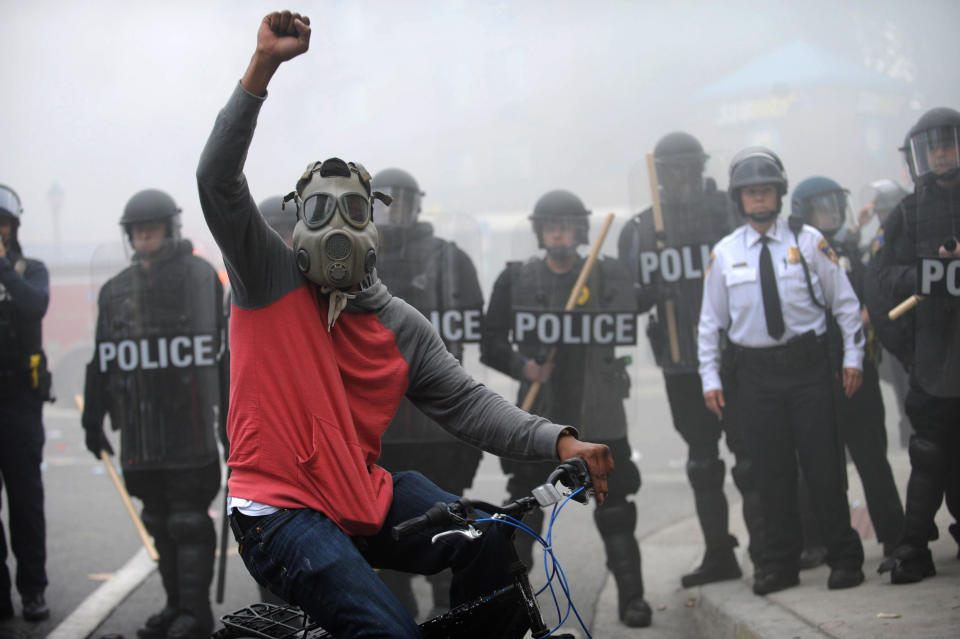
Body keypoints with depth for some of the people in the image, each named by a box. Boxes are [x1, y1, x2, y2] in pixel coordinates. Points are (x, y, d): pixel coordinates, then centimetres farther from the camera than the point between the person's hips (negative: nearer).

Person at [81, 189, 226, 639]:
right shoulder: (116, 289, 16)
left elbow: (223, 343, -6)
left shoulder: (199, 276, -1)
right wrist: (93, 418, 15)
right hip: (139, 425, 6)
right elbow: (103, 360, 18)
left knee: (189, 518, -5)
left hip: (188, 420, -6)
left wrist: (231, 410, -10)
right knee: (159, 519, 12)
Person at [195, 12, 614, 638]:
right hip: (279, 509, -5)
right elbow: (218, 180, -11)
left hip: (364, 498, 5)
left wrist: (559, 442, -13)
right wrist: (264, 66, -20)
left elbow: (466, 402, 3)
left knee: (489, 539, -15)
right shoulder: (271, 277, 0)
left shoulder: (403, 325, 10)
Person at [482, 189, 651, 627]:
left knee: (614, 507, 0)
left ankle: (631, 596, 7)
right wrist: (523, 366, -10)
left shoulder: (610, 276, 4)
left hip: (598, 412, -1)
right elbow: (491, 341, 6)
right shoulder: (516, 279, 5)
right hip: (538, 413, 1)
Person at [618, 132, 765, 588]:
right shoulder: (639, 230, 8)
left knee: (748, 453, -3)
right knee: (701, 459, 12)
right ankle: (718, 555, 21)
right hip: (681, 363, 4)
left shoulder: (729, 213, -2)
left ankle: (765, 550, 5)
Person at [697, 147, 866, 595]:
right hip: (756, 370, 1)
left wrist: (852, 356, -2)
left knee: (823, 465, -1)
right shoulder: (725, 253, 6)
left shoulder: (809, 241, 1)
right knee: (771, 471, 5)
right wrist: (710, 378, 4)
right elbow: (711, 320, 9)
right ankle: (778, 564, 15)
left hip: (808, 364, -1)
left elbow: (845, 301, 4)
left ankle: (844, 558, 10)